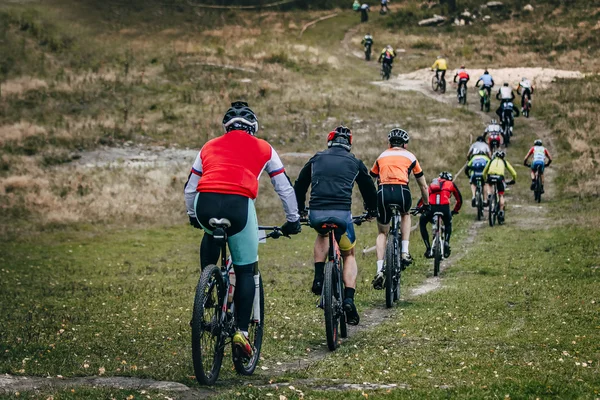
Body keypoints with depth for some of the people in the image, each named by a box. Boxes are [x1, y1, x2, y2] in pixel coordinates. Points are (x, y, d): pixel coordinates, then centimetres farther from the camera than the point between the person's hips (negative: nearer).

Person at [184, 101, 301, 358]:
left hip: (205, 203, 2)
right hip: (238, 204, -2)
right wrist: (293, 220, 41)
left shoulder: (210, 146, 28)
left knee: (210, 235, 37)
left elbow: (189, 189, 33)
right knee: (246, 271, 11)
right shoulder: (263, 148, 23)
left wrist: (193, 217, 50)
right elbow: (285, 189, 28)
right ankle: (242, 331, 3)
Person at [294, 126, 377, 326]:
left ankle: (319, 277, 15)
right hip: (341, 213, -1)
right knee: (349, 255, 19)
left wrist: (299, 210, 39)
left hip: (316, 214, 1)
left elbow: (299, 185, 25)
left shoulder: (316, 159, 18)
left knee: (323, 235, 35)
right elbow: (368, 188, 26)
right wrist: (372, 210, 44)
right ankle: (349, 298, -2)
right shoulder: (354, 162, 15)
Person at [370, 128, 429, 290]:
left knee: (382, 233, 18)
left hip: (383, 193, 1)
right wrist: (426, 204, 45)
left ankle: (379, 271, 3)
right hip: (402, 192, -1)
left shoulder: (381, 157, 28)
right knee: (405, 215, 35)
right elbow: (423, 186, 30)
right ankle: (405, 252, 21)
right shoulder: (410, 157, 23)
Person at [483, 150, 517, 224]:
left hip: (490, 176, 1)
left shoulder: (491, 161, 31)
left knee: (487, 184, 36)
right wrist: (513, 181, 46)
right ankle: (501, 212, 8)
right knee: (501, 195, 16)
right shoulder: (504, 162, 28)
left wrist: (485, 180, 53)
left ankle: (489, 196, 9)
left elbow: (484, 173, 37)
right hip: (500, 177, -1)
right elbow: (514, 173, 28)